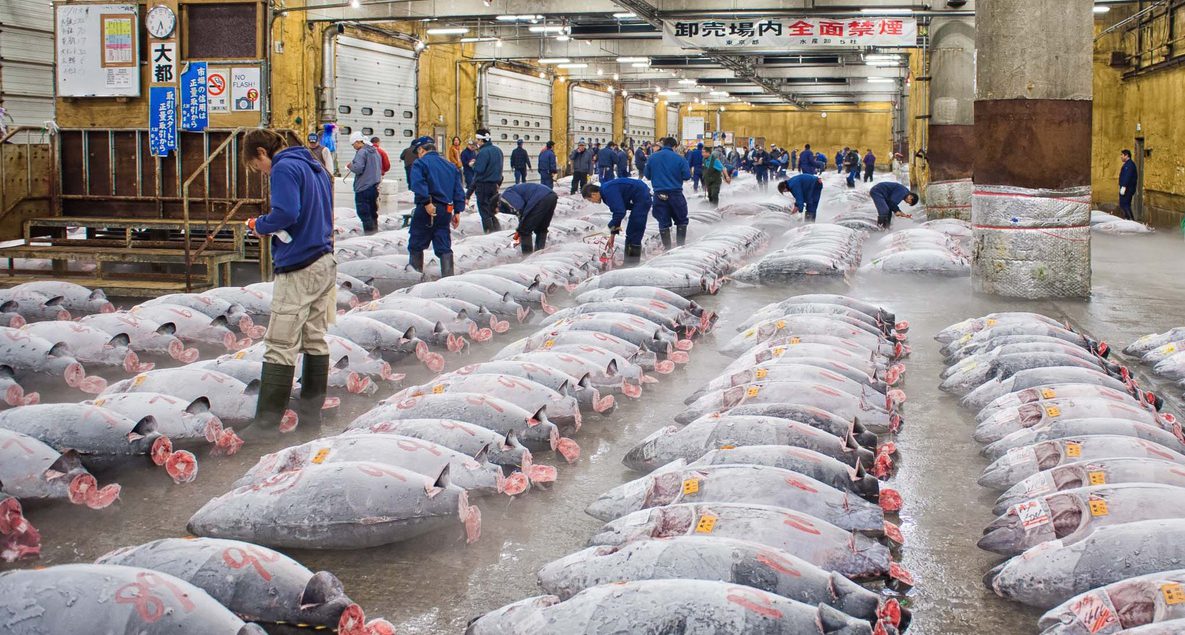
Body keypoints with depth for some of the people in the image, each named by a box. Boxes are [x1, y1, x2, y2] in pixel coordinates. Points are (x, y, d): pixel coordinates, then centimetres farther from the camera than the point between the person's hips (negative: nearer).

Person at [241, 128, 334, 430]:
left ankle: (266, 423, -6)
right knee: (315, 341, 12)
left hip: (298, 269, -9)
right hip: (326, 264, 9)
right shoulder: (315, 167, 18)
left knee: (280, 348, -7)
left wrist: (259, 225, -5)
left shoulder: (284, 168, -10)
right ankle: (311, 414, 17)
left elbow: (285, 213, -24)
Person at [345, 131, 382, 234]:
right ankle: (374, 228, 22)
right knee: (373, 211, 16)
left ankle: (369, 230, -7)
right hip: (374, 186, 9)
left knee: (363, 211, -4)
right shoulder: (375, 152, 14)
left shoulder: (361, 152, -14)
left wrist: (350, 165, -5)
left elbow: (358, 168, -22)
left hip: (363, 188, -9)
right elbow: (380, 168, 21)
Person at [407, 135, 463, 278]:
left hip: (426, 209, -5)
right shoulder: (450, 166, 17)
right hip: (445, 210, 5)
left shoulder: (420, 163, -2)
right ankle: (448, 277, -1)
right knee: (444, 247, 7)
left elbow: (418, 184, -21)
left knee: (416, 244, 7)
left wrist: (427, 202, -24)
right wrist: (457, 211, 13)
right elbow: (458, 190, 14)